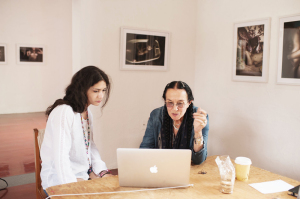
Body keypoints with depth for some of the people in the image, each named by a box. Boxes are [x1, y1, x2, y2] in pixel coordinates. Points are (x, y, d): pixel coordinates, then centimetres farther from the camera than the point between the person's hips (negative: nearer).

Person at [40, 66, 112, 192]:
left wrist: (102, 171, -1)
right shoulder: (63, 112, -20)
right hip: (59, 180, -8)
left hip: (84, 175, 8)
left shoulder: (87, 112, 9)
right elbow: (60, 156, -24)